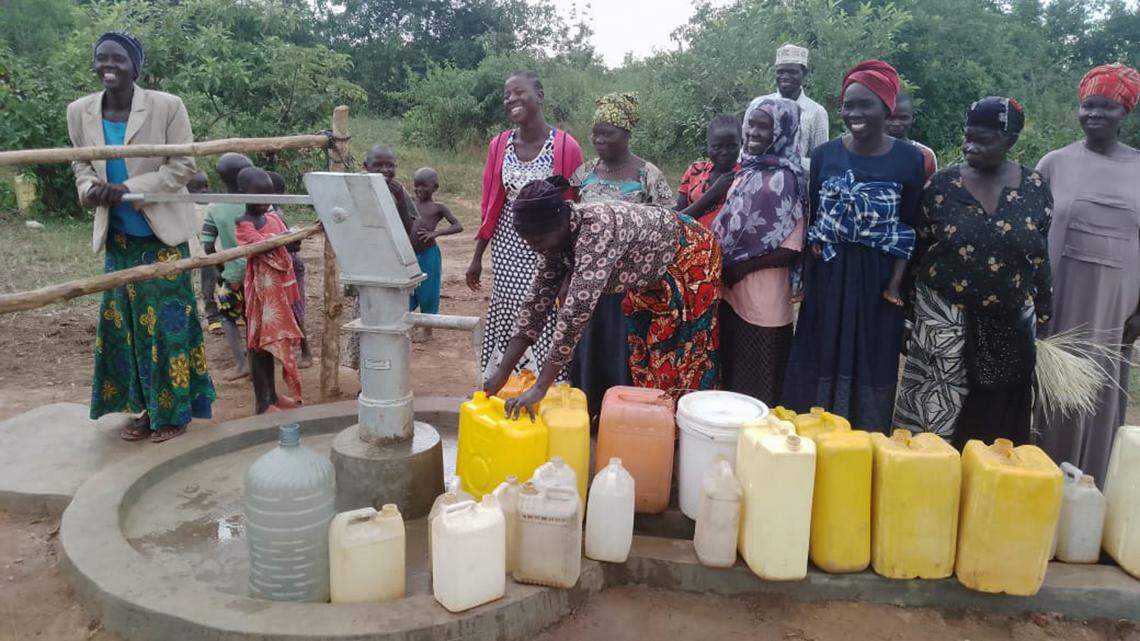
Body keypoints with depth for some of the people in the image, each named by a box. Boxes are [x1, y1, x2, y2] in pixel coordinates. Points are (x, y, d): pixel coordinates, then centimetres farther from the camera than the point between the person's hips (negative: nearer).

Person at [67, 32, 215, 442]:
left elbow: (183, 166, -12)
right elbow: (81, 164, 10)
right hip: (118, 236, 5)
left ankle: (173, 411, 14)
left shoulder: (167, 106, -13)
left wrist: (127, 188, -22)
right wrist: (90, 189, -13)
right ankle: (142, 408, 23)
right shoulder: (80, 112, 0)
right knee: (124, 321, 9)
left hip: (162, 232, -4)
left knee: (166, 319, 1)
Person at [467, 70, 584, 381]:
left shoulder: (566, 147, -11)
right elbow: (490, 205, 9)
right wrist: (477, 258, 11)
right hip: (506, 249, 4)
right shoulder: (499, 145, 2)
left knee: (543, 323, -4)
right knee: (505, 319, 10)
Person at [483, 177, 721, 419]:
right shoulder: (556, 235, -14)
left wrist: (540, 387, -43)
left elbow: (578, 309, -44)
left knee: (680, 358, -3)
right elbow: (538, 299, -12)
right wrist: (502, 373, -18)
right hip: (652, 276, 8)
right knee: (643, 355, 11)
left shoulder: (597, 228, -39)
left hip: (691, 258, -8)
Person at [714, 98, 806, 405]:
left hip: (763, 297, -8)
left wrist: (740, 266, -15)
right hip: (732, 292, 8)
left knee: (759, 383, 5)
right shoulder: (748, 172, 10)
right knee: (733, 370, 19)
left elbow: (789, 248, -18)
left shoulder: (784, 178, -14)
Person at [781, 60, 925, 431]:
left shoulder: (908, 160, -2)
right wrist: (803, 276, 3)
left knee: (871, 367, 7)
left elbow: (911, 229, 0)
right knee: (820, 361, 8)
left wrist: (898, 281, -10)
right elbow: (809, 219, 8)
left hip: (879, 282, -2)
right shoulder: (825, 155, 3)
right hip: (828, 278, 2)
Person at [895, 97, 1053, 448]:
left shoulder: (1035, 188, 0)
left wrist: (1042, 318, 9)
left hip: (1009, 324, 2)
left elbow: (1041, 258, 7)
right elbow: (916, 252, 1)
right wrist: (908, 310, 2)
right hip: (944, 318, -1)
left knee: (997, 419, 9)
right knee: (935, 411, 2)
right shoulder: (942, 185, -4)